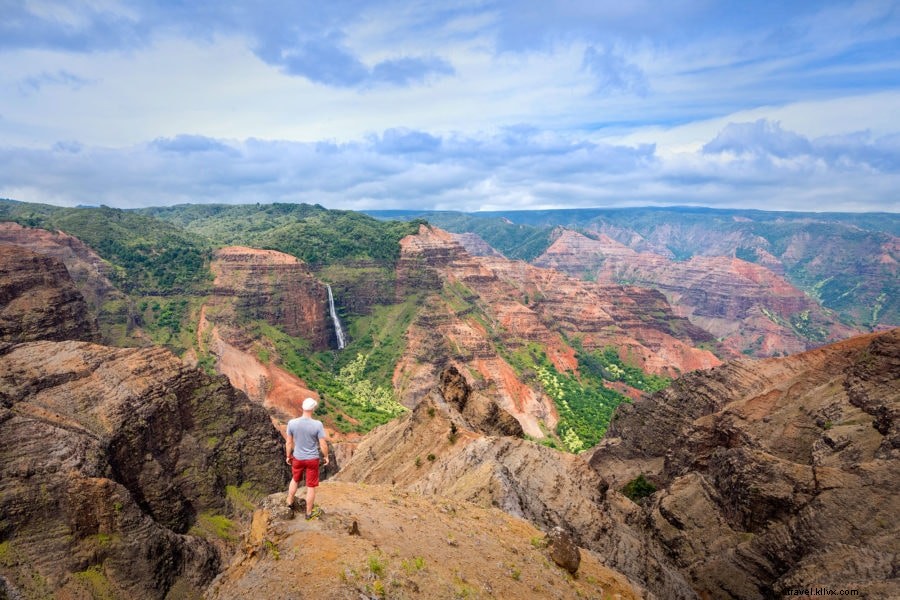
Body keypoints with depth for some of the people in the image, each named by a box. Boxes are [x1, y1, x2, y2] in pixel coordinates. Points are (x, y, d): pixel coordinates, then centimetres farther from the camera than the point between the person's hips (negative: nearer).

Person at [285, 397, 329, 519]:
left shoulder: (292, 423, -15)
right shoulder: (317, 424, -22)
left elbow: (289, 443, -3)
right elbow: (323, 445, -15)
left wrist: (288, 456, 13)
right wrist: (326, 456, 3)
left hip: (297, 458, 3)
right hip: (312, 459, -3)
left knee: (295, 479, 29)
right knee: (311, 486, 12)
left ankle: (290, 502, 46)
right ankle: (309, 512, 25)